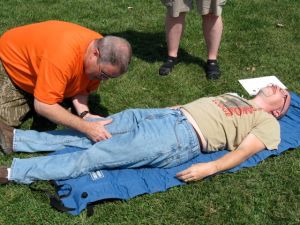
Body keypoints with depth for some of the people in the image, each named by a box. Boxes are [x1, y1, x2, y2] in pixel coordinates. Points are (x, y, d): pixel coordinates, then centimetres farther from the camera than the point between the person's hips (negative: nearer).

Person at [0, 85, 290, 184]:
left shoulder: (268, 122, 9)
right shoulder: (234, 96, 31)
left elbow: (242, 151, -6)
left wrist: (210, 168, -21)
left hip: (184, 137, -7)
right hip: (168, 114, 7)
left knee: (94, 155, -13)